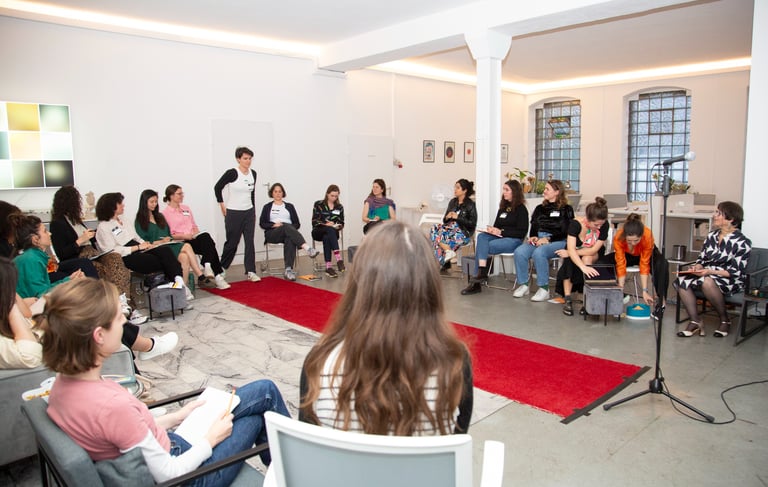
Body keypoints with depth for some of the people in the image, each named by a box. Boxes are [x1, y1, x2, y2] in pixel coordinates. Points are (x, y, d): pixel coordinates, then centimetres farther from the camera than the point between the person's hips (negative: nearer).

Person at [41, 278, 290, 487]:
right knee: (265, 394, 11)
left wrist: (176, 417, 7)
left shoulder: (65, 383, -9)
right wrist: (211, 438, -10)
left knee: (264, 391, 13)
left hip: (158, 449, 7)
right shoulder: (113, 405, -36)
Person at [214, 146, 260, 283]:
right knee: (232, 242, 4)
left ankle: (250, 272, 3)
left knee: (250, 242, 0)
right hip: (233, 213, -5)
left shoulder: (253, 173, 4)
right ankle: (221, 268, 26)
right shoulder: (232, 173, -13)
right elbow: (217, 188, -3)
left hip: (249, 212, 5)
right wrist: (222, 205, -3)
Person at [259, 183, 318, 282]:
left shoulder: (289, 206, 23)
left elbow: (297, 224, 14)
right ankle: (307, 248, -58)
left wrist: (291, 230, -8)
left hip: (289, 232, 1)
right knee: (287, 227, -37)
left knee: (290, 239, -39)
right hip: (272, 233, -1)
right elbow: (262, 223, 8)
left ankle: (289, 269, -52)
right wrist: (274, 225, -10)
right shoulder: (267, 207, 21)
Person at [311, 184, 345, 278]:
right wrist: (326, 224, -19)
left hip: (332, 233, 2)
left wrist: (339, 226, -11)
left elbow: (341, 223, 12)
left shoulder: (340, 207, 12)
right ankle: (338, 258, -52)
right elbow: (314, 222, -3)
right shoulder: (318, 204, 4)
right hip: (318, 232, -2)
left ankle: (328, 267, -48)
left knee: (326, 238, -36)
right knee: (330, 230, -37)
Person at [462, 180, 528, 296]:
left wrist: (501, 232, -14)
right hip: (499, 237, 6)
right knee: (481, 236, -27)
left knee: (481, 247, -29)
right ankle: (481, 271, -38)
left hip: (514, 240, -6)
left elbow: (522, 232, -7)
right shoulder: (503, 207, 21)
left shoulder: (521, 209, -1)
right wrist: (492, 229, 0)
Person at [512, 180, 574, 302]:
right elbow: (533, 227, 22)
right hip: (538, 240, 5)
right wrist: (533, 237, -1)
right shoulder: (540, 208, 24)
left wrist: (548, 239, -14)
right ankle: (523, 285, -16)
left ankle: (544, 289, -27)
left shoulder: (566, 209, 7)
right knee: (519, 252, -26)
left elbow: (566, 232, -3)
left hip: (557, 242, -5)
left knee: (539, 253, -37)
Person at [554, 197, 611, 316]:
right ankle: (567, 299, -30)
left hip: (593, 255, 1)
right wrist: (583, 267, -56)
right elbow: (571, 249, -41)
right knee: (569, 261, -34)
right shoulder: (575, 224, -30)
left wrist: (569, 253, -26)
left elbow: (593, 250, -23)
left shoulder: (605, 225, -25)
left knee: (587, 259, -34)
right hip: (575, 254, -1)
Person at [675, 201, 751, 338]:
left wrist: (711, 271, -25)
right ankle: (695, 322, -20)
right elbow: (701, 258, 13)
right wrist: (698, 267, -10)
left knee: (707, 282, -38)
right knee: (682, 280, -21)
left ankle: (725, 320, -14)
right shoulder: (711, 236, 8)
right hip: (707, 275, 6)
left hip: (731, 281, -6)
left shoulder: (742, 242, -10)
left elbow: (736, 272, -14)